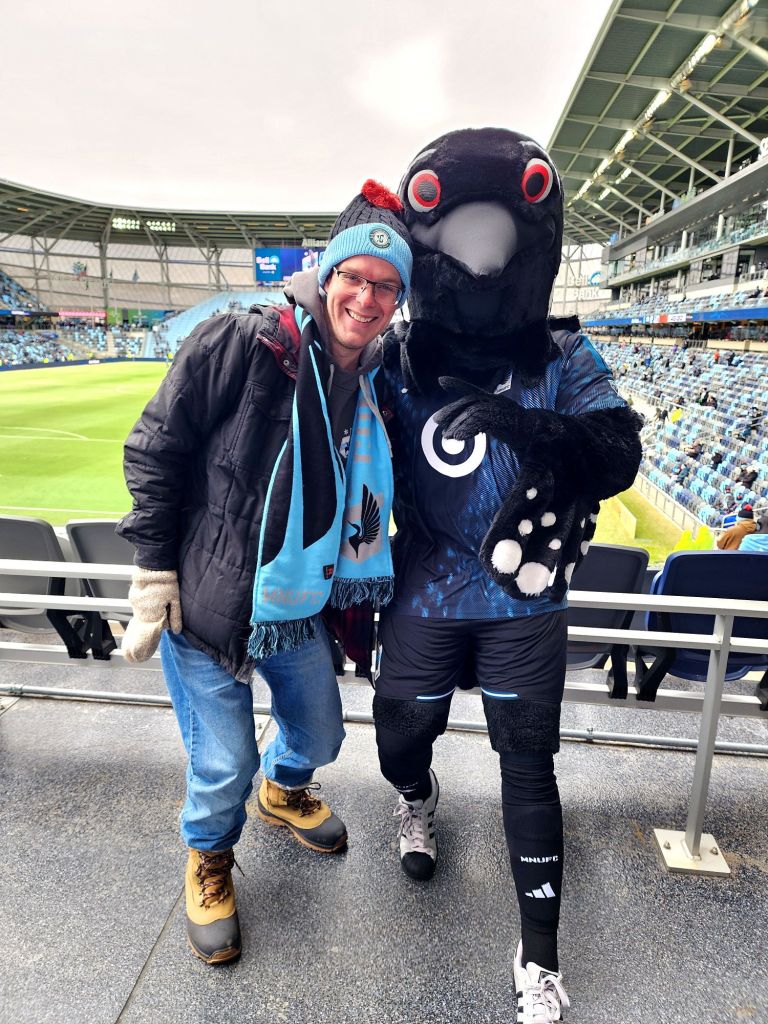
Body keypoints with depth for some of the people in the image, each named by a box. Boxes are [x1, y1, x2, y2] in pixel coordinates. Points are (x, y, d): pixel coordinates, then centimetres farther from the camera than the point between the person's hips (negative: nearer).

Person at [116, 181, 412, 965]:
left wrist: (350, 603, 12)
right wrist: (155, 576, -13)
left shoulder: (375, 385, 0)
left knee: (319, 734, 22)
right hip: (206, 607, -5)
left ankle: (284, 792, 59)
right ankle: (209, 857, 43)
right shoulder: (239, 344, -18)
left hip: (298, 609, 6)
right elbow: (155, 452, -13)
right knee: (224, 766, 7)